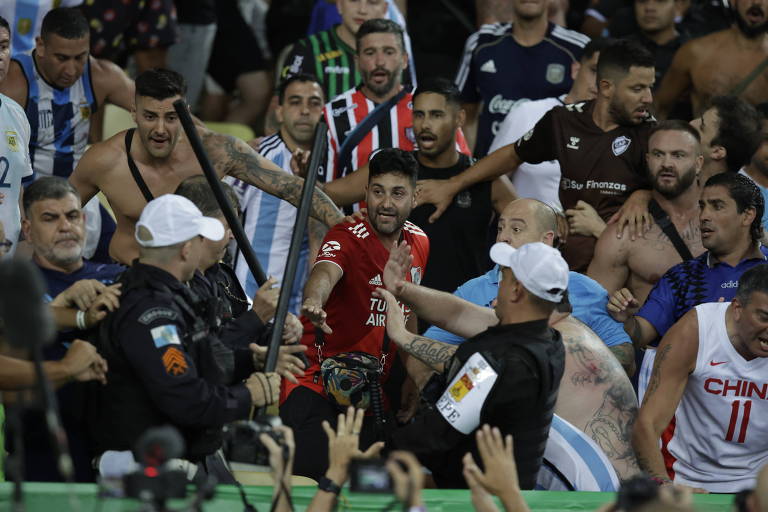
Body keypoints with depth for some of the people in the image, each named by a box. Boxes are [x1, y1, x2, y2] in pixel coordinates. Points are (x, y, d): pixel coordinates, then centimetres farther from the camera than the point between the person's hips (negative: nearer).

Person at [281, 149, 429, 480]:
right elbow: (325, 272, -39)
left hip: (370, 389, 7)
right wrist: (313, 301, -63)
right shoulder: (347, 238, -16)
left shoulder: (418, 242, 6)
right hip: (317, 386, -7)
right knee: (306, 473, -21)